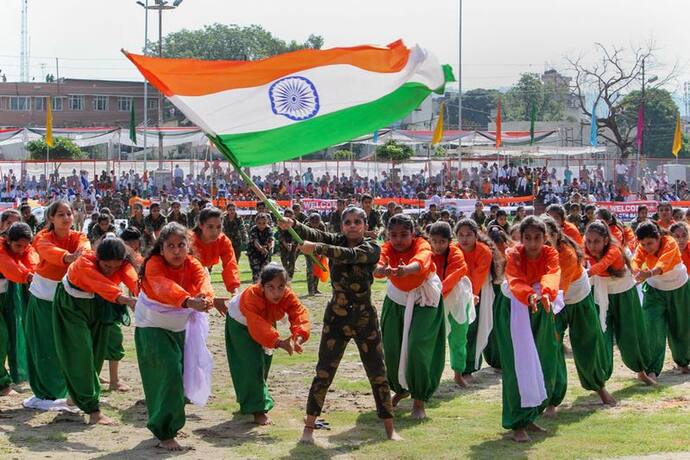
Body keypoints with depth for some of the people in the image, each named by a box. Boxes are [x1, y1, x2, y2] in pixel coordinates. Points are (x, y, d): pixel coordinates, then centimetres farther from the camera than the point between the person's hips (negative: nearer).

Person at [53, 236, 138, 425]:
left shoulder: (122, 265, -20)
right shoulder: (84, 262, -33)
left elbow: (133, 280, -41)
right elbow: (102, 285, -51)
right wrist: (126, 299, -68)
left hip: (96, 306, 5)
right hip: (71, 305, -5)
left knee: (96, 353, 10)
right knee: (80, 354, -13)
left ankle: (77, 394, 34)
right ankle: (93, 409, -15)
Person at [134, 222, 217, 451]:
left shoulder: (193, 265, -11)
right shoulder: (154, 265, -24)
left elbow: (203, 280, -34)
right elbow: (165, 286, -45)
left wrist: (205, 296, -59)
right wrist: (189, 301, -64)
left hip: (180, 328, 5)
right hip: (152, 328, -5)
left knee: (180, 376, 11)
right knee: (169, 373, -19)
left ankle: (163, 425, 36)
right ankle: (164, 433, -8)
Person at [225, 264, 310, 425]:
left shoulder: (288, 296, -30)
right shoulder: (251, 296, -44)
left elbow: (300, 314, -42)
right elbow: (257, 326, -53)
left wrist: (299, 337, -62)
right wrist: (279, 342, -66)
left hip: (266, 323, 5)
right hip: (240, 325, -5)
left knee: (264, 362, 16)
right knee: (252, 364, -17)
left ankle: (248, 400, 42)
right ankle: (258, 409, -6)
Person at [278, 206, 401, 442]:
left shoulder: (372, 248, -8)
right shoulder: (336, 241, 0)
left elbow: (349, 255, -28)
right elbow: (314, 234, -20)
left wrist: (316, 248, -39)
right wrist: (293, 225, -39)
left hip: (365, 319, -1)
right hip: (336, 318, 1)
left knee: (378, 374, 5)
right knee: (323, 373, 0)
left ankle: (389, 428, 18)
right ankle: (309, 426, 9)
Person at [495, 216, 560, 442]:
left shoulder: (551, 254, -10)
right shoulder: (514, 255, -17)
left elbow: (552, 275, -32)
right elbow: (515, 280, -36)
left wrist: (546, 292, -54)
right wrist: (529, 295, -57)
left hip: (541, 312, 4)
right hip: (515, 311, -4)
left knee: (543, 366, 6)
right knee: (519, 366, -13)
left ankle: (529, 417, 24)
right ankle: (517, 425, -8)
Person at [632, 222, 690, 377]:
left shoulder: (670, 243, -29)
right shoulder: (642, 248, -18)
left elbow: (663, 264, -46)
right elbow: (635, 261, -38)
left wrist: (649, 273, -66)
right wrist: (636, 271, -62)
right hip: (655, 290, 1)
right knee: (653, 327, -15)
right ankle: (652, 369, -14)